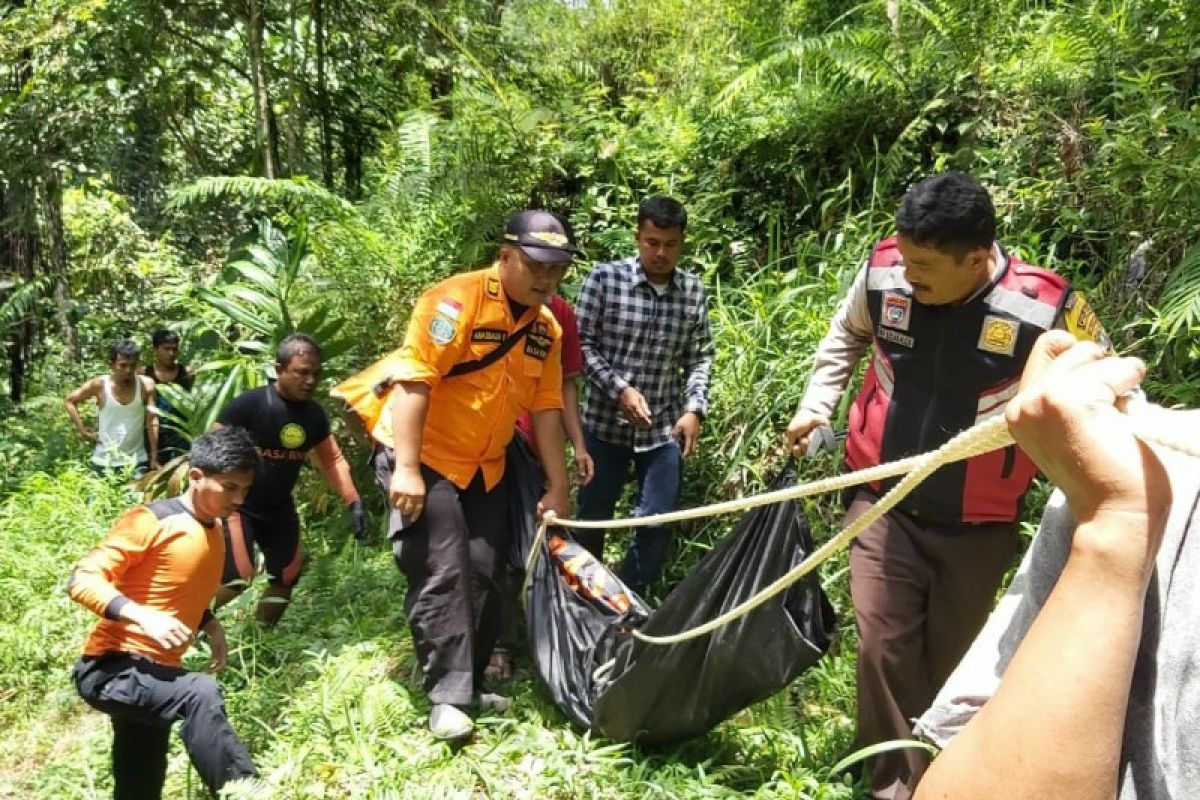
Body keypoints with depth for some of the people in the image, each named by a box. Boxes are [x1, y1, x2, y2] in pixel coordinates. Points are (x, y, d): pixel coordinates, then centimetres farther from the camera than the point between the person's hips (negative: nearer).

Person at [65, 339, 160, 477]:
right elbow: (70, 401, 8)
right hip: (104, 462, 0)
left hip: (137, 461, 0)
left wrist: (154, 457, -3)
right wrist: (83, 431, 0)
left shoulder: (146, 385, -6)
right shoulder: (99, 385, -7)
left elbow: (152, 422, -3)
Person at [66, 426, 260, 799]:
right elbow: (82, 579, -20)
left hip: (153, 676, 9)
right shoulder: (150, 521, -15)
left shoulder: (215, 529, 11)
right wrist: (144, 617, -35)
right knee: (200, 694, -36)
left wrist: (208, 623, 6)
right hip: (111, 669, -9)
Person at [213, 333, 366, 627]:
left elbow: (332, 460, 7)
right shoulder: (249, 404, -21)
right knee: (236, 577, -17)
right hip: (238, 505, -6)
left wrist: (353, 503, -2)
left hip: (280, 508, 6)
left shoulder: (314, 414, -3)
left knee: (287, 576, 8)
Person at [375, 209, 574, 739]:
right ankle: (447, 697, 2)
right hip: (424, 460, -7)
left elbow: (546, 408, 6)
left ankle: (471, 684, 24)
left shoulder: (547, 328, 3)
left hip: (485, 468, 7)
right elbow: (412, 380, -23)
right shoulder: (456, 301, -19)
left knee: (485, 578, 9)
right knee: (441, 577, -9)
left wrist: (557, 486, 5)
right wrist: (406, 468, -27)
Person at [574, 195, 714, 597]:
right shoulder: (605, 278, -9)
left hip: (666, 426, 2)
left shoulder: (694, 291, 0)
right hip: (606, 420, -2)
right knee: (593, 516, 11)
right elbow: (582, 345, -7)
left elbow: (700, 357, 5)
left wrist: (695, 409, -7)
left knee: (658, 523, 5)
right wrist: (620, 390, -17)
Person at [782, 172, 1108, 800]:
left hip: (979, 527, -1)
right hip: (886, 506, 2)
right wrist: (813, 409, 5)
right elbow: (845, 338, 11)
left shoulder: (1049, 310, -21)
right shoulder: (882, 273, -13)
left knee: (950, 663, 14)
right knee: (883, 650, 1)